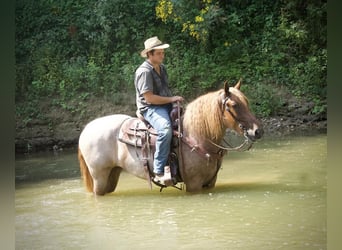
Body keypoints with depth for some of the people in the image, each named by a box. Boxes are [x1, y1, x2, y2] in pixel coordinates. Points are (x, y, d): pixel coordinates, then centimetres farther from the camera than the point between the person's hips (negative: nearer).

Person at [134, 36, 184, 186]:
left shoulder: (162, 68, 16)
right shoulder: (144, 71, -13)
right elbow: (149, 97, -19)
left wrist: (174, 99, 8)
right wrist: (171, 99, -15)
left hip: (166, 106, 9)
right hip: (150, 108, -9)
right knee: (165, 129, -36)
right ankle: (159, 172, -34)